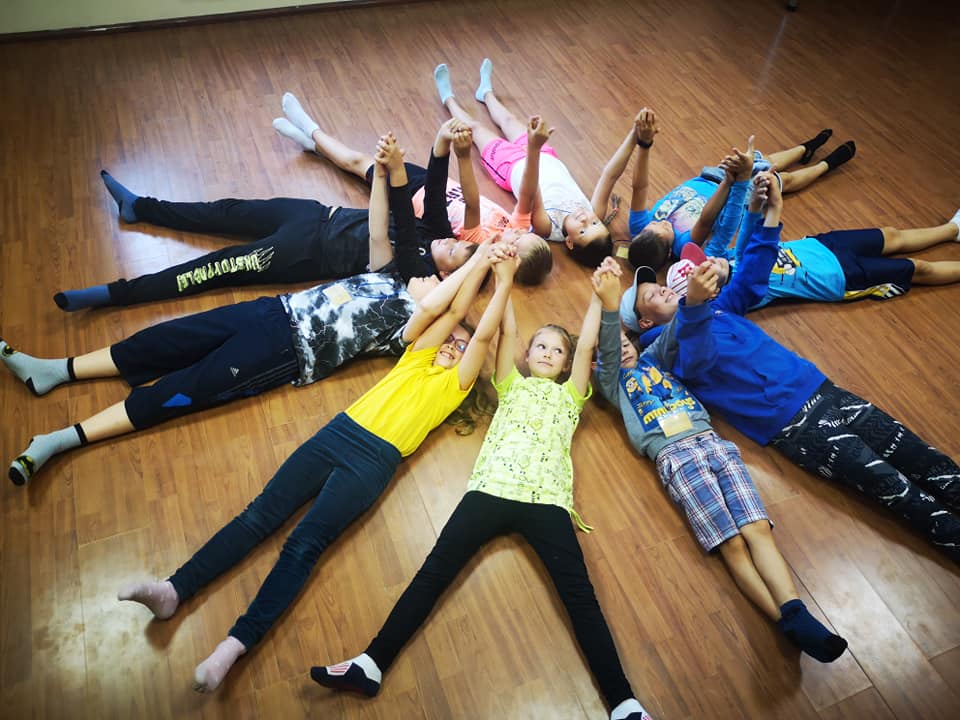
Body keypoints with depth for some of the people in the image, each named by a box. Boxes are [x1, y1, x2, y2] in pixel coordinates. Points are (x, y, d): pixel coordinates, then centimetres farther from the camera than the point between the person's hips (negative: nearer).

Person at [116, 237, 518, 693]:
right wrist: (478, 263, 6)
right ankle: (174, 589, -11)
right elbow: (433, 309, 8)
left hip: (376, 459, -4)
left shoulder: (456, 383, 13)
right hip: (339, 433, 4)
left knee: (304, 544, -18)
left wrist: (504, 282, 1)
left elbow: (483, 335, 0)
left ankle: (236, 644, -25)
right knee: (261, 514, -8)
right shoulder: (419, 354, 23)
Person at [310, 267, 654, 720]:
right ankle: (372, 664, -17)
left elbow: (586, 345, 17)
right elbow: (507, 332, 19)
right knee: (435, 571, -13)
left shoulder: (569, 394, 28)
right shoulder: (511, 385, 28)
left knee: (578, 592, -14)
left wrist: (598, 295, 13)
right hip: (491, 488, 1)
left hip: (547, 497, 0)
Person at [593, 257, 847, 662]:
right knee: (732, 543, -17)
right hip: (674, 456, -4)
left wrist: (693, 297, -9)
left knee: (757, 529, -16)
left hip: (712, 442, 4)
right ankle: (790, 625, -23)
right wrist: (610, 306, -25)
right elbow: (605, 350, -5)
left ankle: (794, 612, -27)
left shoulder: (656, 359, 28)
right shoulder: (612, 381, 16)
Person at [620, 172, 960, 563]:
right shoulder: (668, 350, -7)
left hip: (818, 389, 7)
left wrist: (771, 213, 2)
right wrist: (693, 303, -53)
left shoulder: (715, 308, 19)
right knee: (895, 489, -15)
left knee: (925, 461, 2)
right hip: (792, 425, -7)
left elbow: (750, 278, 17)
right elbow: (695, 358, -30)